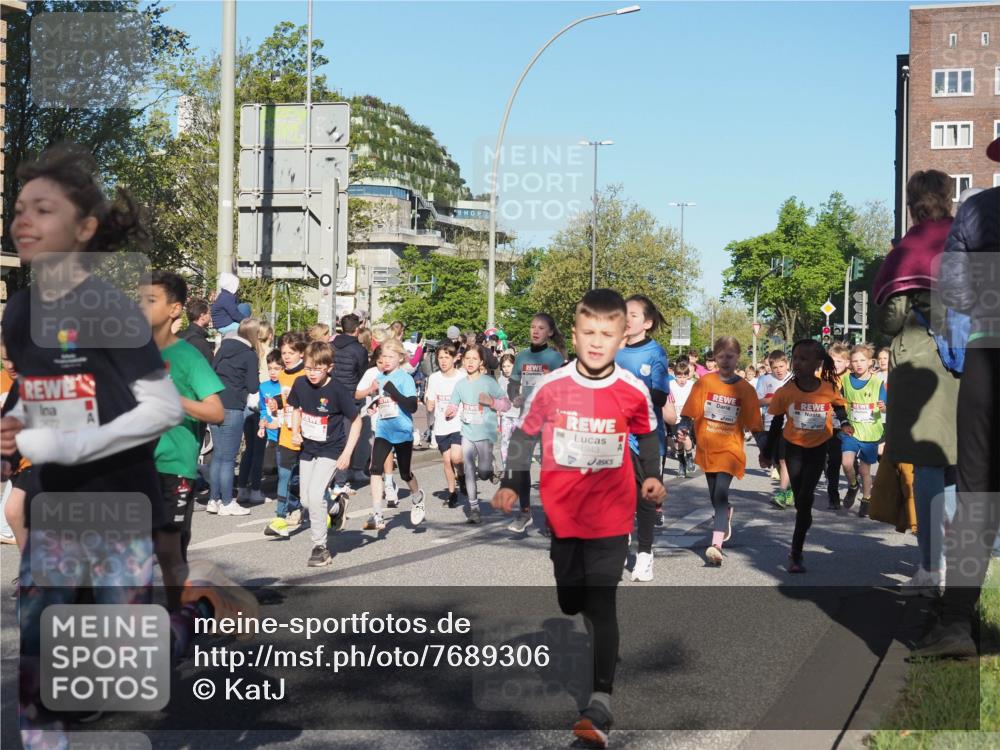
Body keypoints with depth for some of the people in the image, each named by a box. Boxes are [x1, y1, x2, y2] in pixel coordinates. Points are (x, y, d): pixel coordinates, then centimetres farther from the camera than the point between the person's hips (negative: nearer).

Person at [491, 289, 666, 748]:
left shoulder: (634, 391, -8)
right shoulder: (550, 387, -9)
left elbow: (648, 435, 11)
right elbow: (526, 435, 5)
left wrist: (652, 476, -1)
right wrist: (511, 484, 0)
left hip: (611, 516, -2)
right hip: (562, 512, 2)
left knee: (601, 605, -9)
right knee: (570, 602, 15)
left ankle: (600, 705, -7)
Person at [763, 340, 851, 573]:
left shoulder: (829, 388, -14)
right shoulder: (785, 391, -14)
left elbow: (839, 405, 10)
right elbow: (777, 423, -2)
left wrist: (844, 423, -7)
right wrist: (768, 453, 2)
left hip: (818, 448, -1)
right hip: (794, 447, 1)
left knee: (805, 498, -6)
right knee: (800, 500, 8)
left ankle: (796, 553, 0)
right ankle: (797, 548, 27)